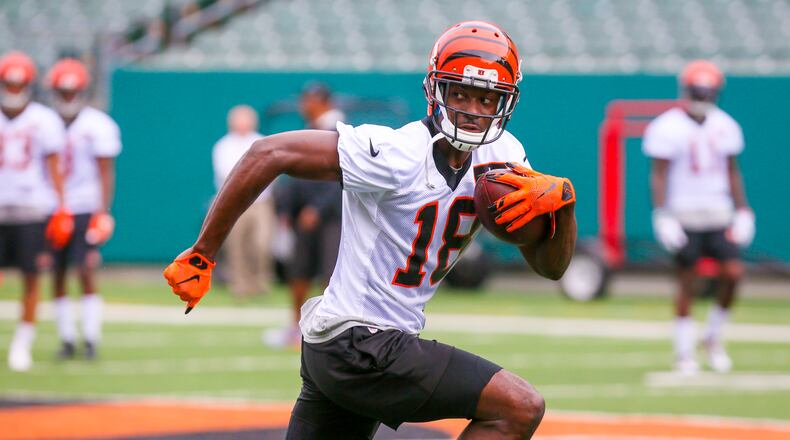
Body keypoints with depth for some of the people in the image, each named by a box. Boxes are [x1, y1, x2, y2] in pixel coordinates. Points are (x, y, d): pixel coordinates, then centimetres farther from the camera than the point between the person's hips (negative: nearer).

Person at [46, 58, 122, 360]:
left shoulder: (97, 126, -4)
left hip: (86, 210, -4)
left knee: (86, 273, -10)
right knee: (57, 277, 3)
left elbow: (106, 174, -5)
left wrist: (103, 212, -12)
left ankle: (91, 338, -5)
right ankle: (67, 338, 9)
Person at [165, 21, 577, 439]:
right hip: (357, 347, -9)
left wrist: (559, 199, -16)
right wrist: (200, 255, -19)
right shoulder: (399, 154, -20)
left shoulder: (501, 156, 4)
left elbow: (550, 266, 5)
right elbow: (269, 153, -21)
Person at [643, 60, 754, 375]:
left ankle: (714, 338, 12)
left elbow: (732, 172, 14)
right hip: (684, 215, -4)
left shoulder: (724, 126, 8)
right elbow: (659, 175, -7)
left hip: (718, 214, 4)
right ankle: (684, 353, 6)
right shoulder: (668, 128, -7)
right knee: (686, 281, -2)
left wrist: (742, 212, 10)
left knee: (733, 273, -8)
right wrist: (662, 215, -15)